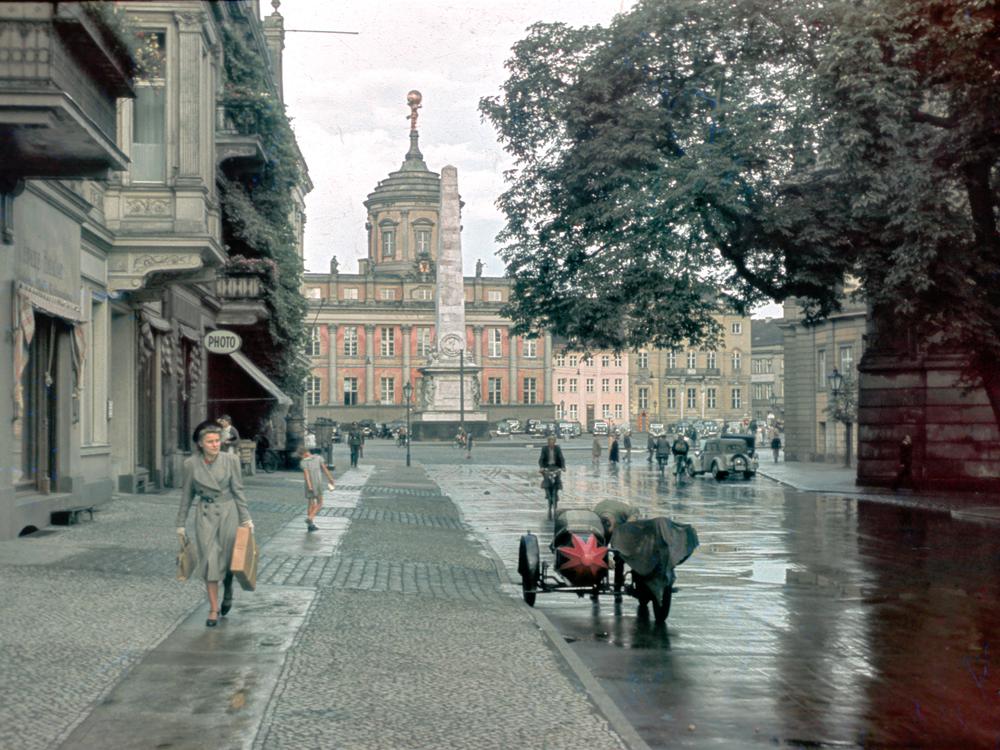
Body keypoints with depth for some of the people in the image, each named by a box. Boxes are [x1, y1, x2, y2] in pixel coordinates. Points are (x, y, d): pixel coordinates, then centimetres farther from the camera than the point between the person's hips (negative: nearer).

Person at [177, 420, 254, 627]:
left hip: (228, 513, 0)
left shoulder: (231, 460, -7)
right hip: (205, 515, 0)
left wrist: (246, 518, -5)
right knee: (209, 560, -5)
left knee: (227, 560, 7)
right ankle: (213, 608, 5)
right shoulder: (191, 464, -5)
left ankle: (228, 592, 38)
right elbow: (187, 494, 5)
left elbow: (238, 490, -2)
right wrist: (181, 523, 8)